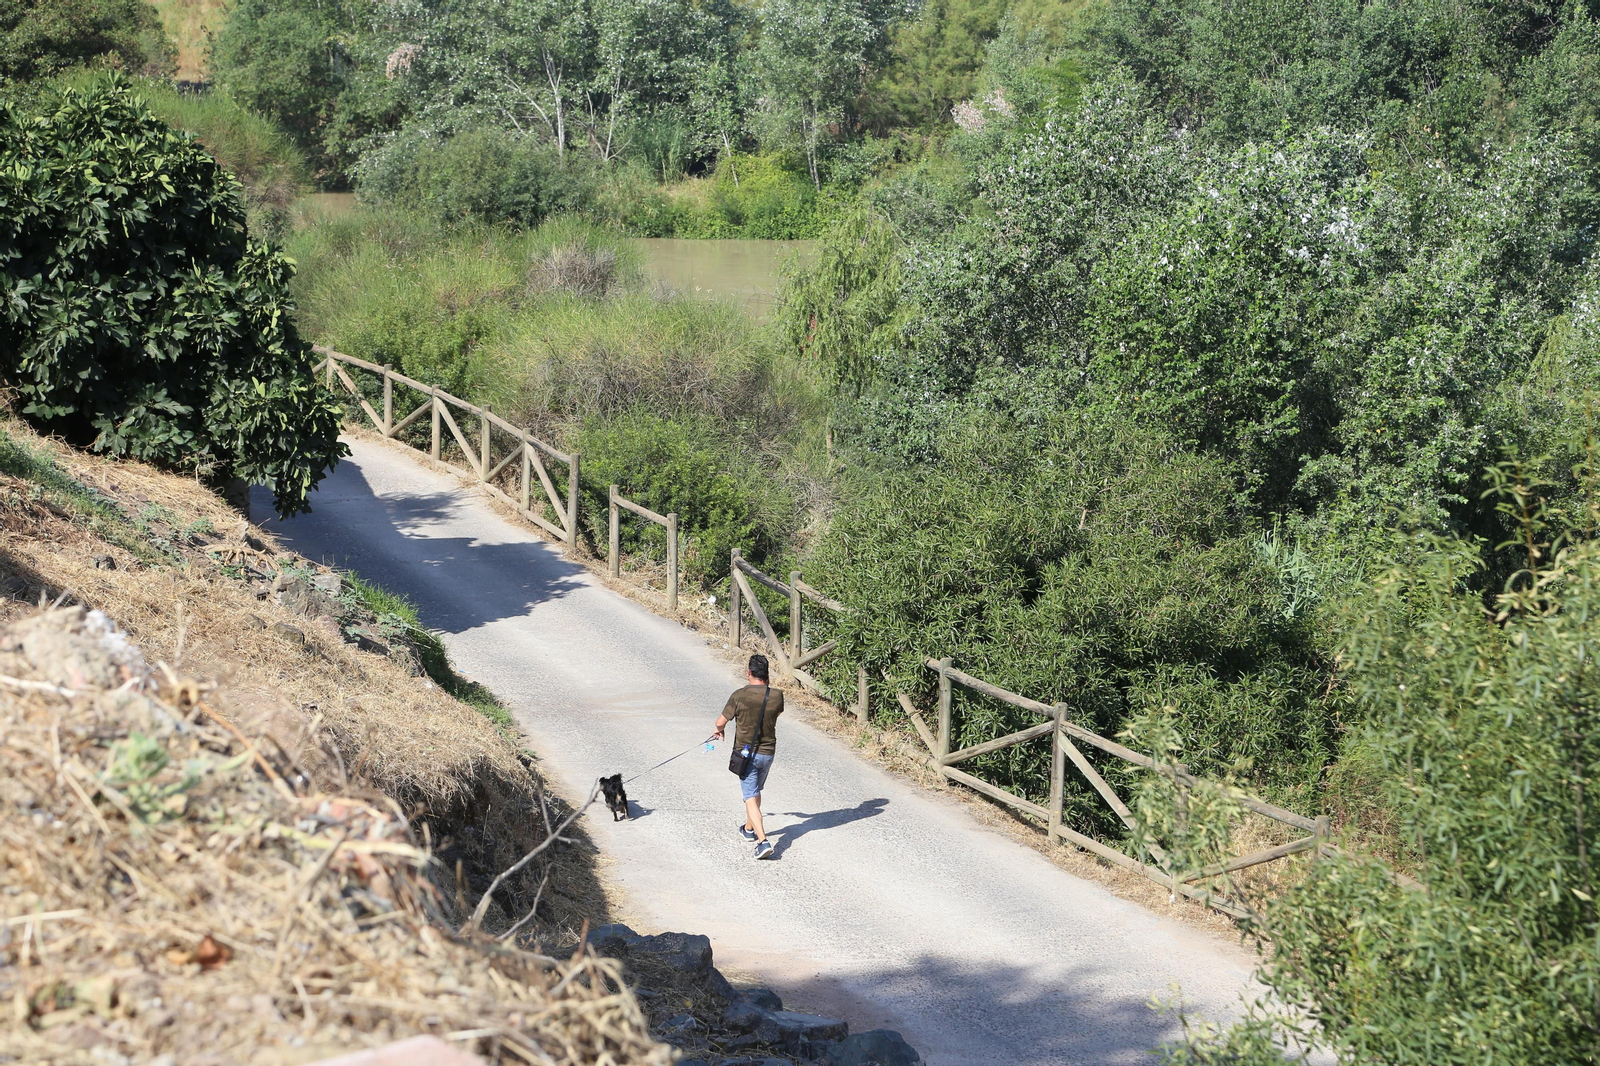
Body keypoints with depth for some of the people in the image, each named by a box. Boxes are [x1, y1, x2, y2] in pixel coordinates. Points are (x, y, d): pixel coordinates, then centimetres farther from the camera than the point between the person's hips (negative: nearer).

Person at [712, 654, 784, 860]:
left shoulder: (739, 696, -17)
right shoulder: (776, 696, -8)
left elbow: (721, 722, -8)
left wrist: (719, 730, 16)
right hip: (768, 752, 4)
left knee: (751, 798, -4)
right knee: (756, 791, 26)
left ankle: (763, 841, -18)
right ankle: (749, 828, 44)